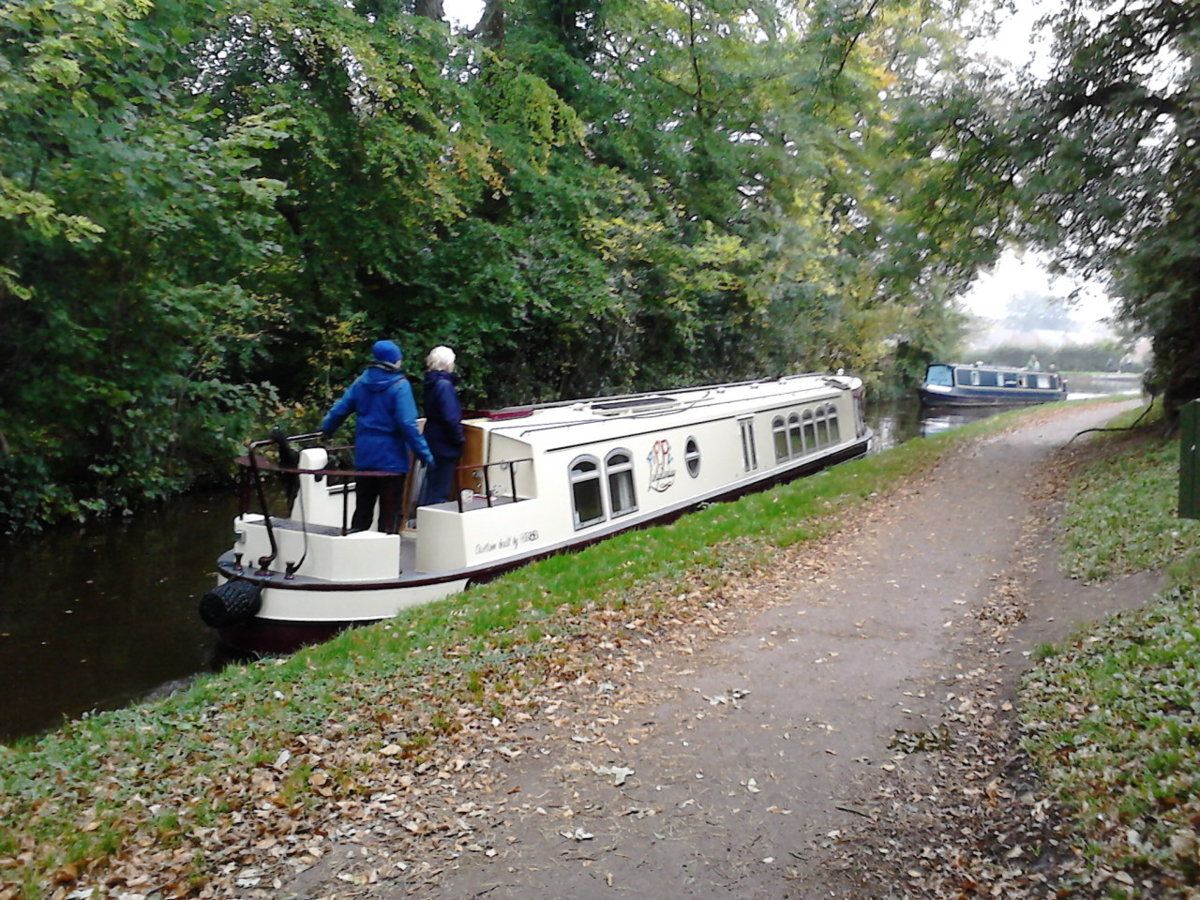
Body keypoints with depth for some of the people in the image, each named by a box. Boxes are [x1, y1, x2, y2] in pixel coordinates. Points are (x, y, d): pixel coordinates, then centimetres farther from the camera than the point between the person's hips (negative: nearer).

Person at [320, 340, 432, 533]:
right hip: (391, 457, -5)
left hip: (364, 454, 6)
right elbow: (408, 424, -20)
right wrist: (425, 453, -16)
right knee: (389, 510, 3)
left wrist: (325, 429, 27)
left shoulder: (362, 381, 3)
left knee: (363, 507, 17)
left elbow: (339, 410, 8)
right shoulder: (399, 385, -14)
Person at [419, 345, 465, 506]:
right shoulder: (444, 385, -18)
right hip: (445, 444, -9)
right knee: (440, 492, -3)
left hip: (433, 442, 9)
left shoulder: (432, 382, 10)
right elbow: (451, 418, -24)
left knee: (431, 487, 18)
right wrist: (459, 438, -12)